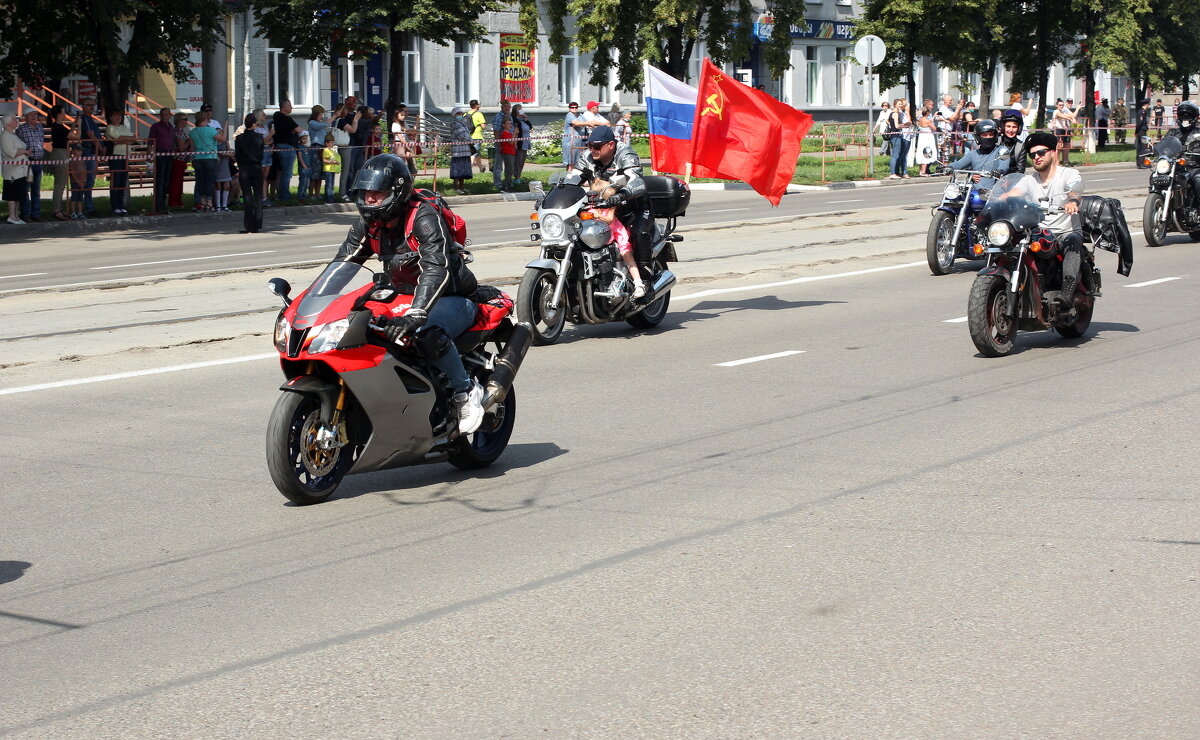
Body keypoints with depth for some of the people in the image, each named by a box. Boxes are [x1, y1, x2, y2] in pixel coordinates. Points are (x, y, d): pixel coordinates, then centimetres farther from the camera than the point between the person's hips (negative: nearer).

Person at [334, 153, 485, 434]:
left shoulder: (424, 218, -22)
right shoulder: (368, 224, 1)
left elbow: (438, 269, -35)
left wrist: (413, 315, -48)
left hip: (452, 297, -8)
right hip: (404, 298, 8)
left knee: (428, 333, -39)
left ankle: (466, 391, -17)